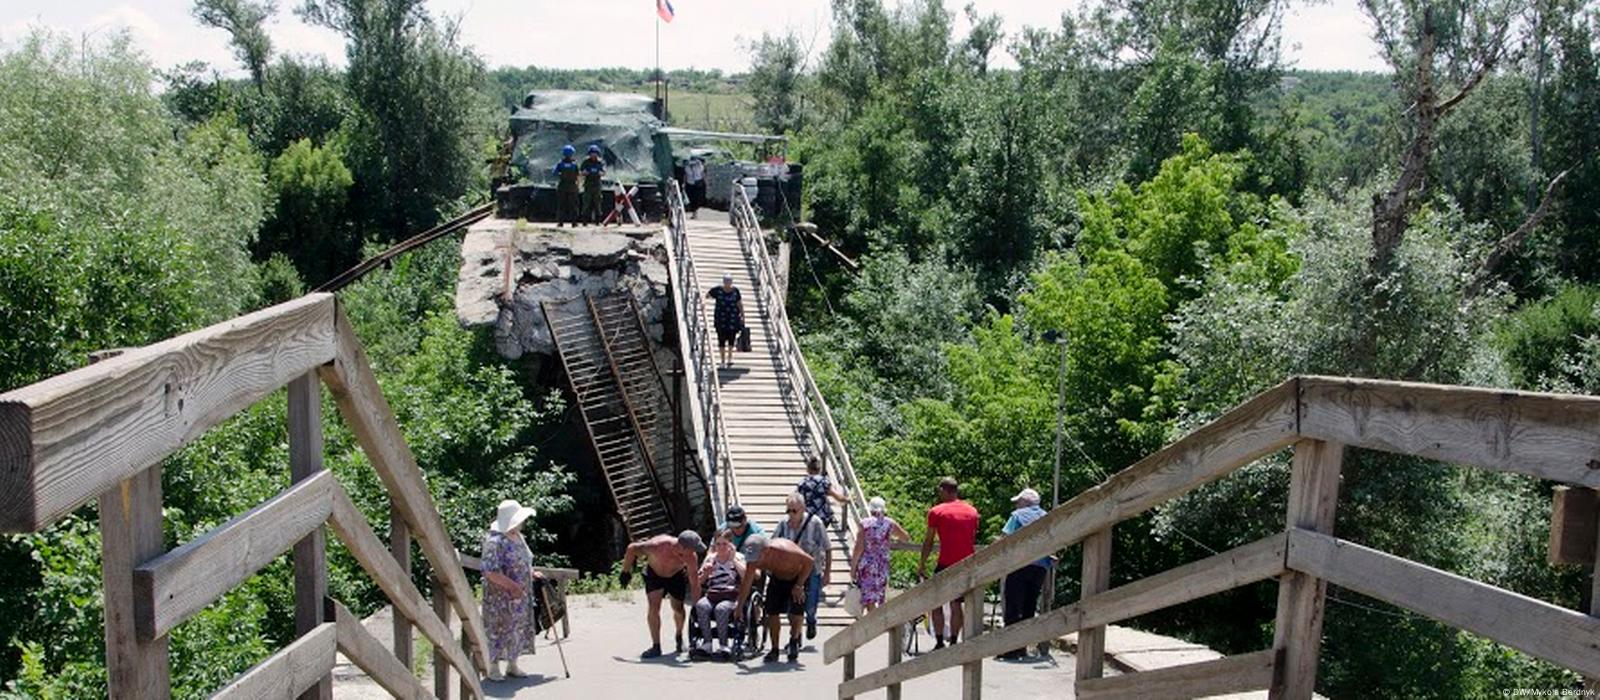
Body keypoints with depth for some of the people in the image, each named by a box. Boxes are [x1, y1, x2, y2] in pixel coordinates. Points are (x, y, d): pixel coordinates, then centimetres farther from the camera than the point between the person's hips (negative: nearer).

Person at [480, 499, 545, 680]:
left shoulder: (518, 537, 10)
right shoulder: (494, 541, -18)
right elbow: (490, 572, -23)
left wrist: (533, 573, 6)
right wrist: (512, 586, -27)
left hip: (521, 596, 8)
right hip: (500, 597, -8)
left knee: (519, 628, 13)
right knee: (498, 629, 0)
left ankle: (512, 664, 25)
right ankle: (493, 667, 12)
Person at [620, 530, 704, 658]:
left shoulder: (691, 557, -33)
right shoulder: (658, 545, -40)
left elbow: (694, 583, -25)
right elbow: (632, 548, -24)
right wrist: (626, 572, -15)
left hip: (677, 575, 1)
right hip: (654, 574, -1)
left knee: (678, 608, 3)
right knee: (654, 607, -16)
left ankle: (679, 637, 33)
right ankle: (656, 646, -8)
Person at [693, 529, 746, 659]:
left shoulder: (738, 558, 11)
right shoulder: (710, 559, 20)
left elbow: (746, 577, -8)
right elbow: (698, 583, 21)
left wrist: (733, 559, -8)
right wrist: (706, 573, 1)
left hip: (732, 596, -3)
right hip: (711, 594, 3)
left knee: (721, 608, -36)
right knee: (701, 605, -31)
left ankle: (723, 646, -27)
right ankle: (706, 643, -28)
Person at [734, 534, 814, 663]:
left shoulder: (785, 551, -41)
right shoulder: (753, 561, -27)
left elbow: (809, 562, -27)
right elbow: (746, 583, -15)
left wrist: (799, 586, -26)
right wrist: (739, 607, -15)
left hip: (797, 578, -4)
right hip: (777, 579, 4)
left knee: (795, 613, -13)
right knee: (771, 613, -7)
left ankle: (794, 642, 14)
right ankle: (774, 650, 8)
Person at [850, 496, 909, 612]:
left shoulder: (865, 523, -6)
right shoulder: (890, 523, 1)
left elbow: (859, 548, -10)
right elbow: (906, 537, 16)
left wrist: (853, 568, -4)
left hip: (866, 564, -3)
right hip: (883, 565, 3)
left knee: (869, 599, -1)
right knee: (880, 599, 14)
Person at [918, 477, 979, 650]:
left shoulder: (936, 512, -4)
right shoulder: (972, 511, 9)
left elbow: (928, 541, -2)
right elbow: (974, 540, 15)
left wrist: (922, 564, 7)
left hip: (946, 564, -4)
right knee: (956, 604, 10)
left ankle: (939, 642, 0)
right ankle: (953, 643, 9)